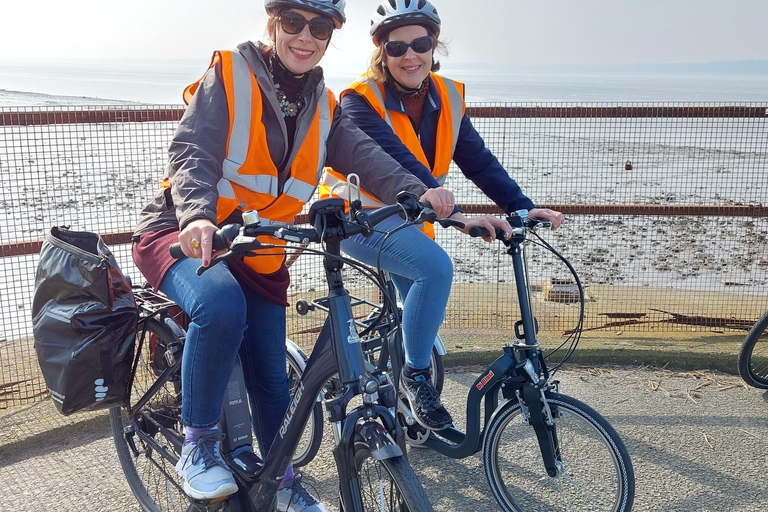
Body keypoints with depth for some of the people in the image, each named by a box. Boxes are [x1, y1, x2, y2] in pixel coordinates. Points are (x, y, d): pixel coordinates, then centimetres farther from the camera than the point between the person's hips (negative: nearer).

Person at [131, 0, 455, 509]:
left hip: (257, 254, 5)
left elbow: (365, 156, -9)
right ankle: (199, 443, -14)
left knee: (272, 378, 7)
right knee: (222, 307, -37)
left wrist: (418, 192, -30)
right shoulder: (229, 76, -9)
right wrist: (197, 217, -43)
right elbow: (193, 152, -22)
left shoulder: (324, 108, 7)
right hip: (187, 235, -5)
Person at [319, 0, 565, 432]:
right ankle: (416, 376, -10)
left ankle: (415, 413, 32)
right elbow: (398, 164, -34)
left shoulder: (447, 96, -3)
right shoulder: (362, 100, -21)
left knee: (427, 312, 11)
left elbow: (477, 158, -7)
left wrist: (522, 206, -20)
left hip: (405, 218, 7)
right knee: (436, 267, -29)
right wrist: (456, 215, -44)